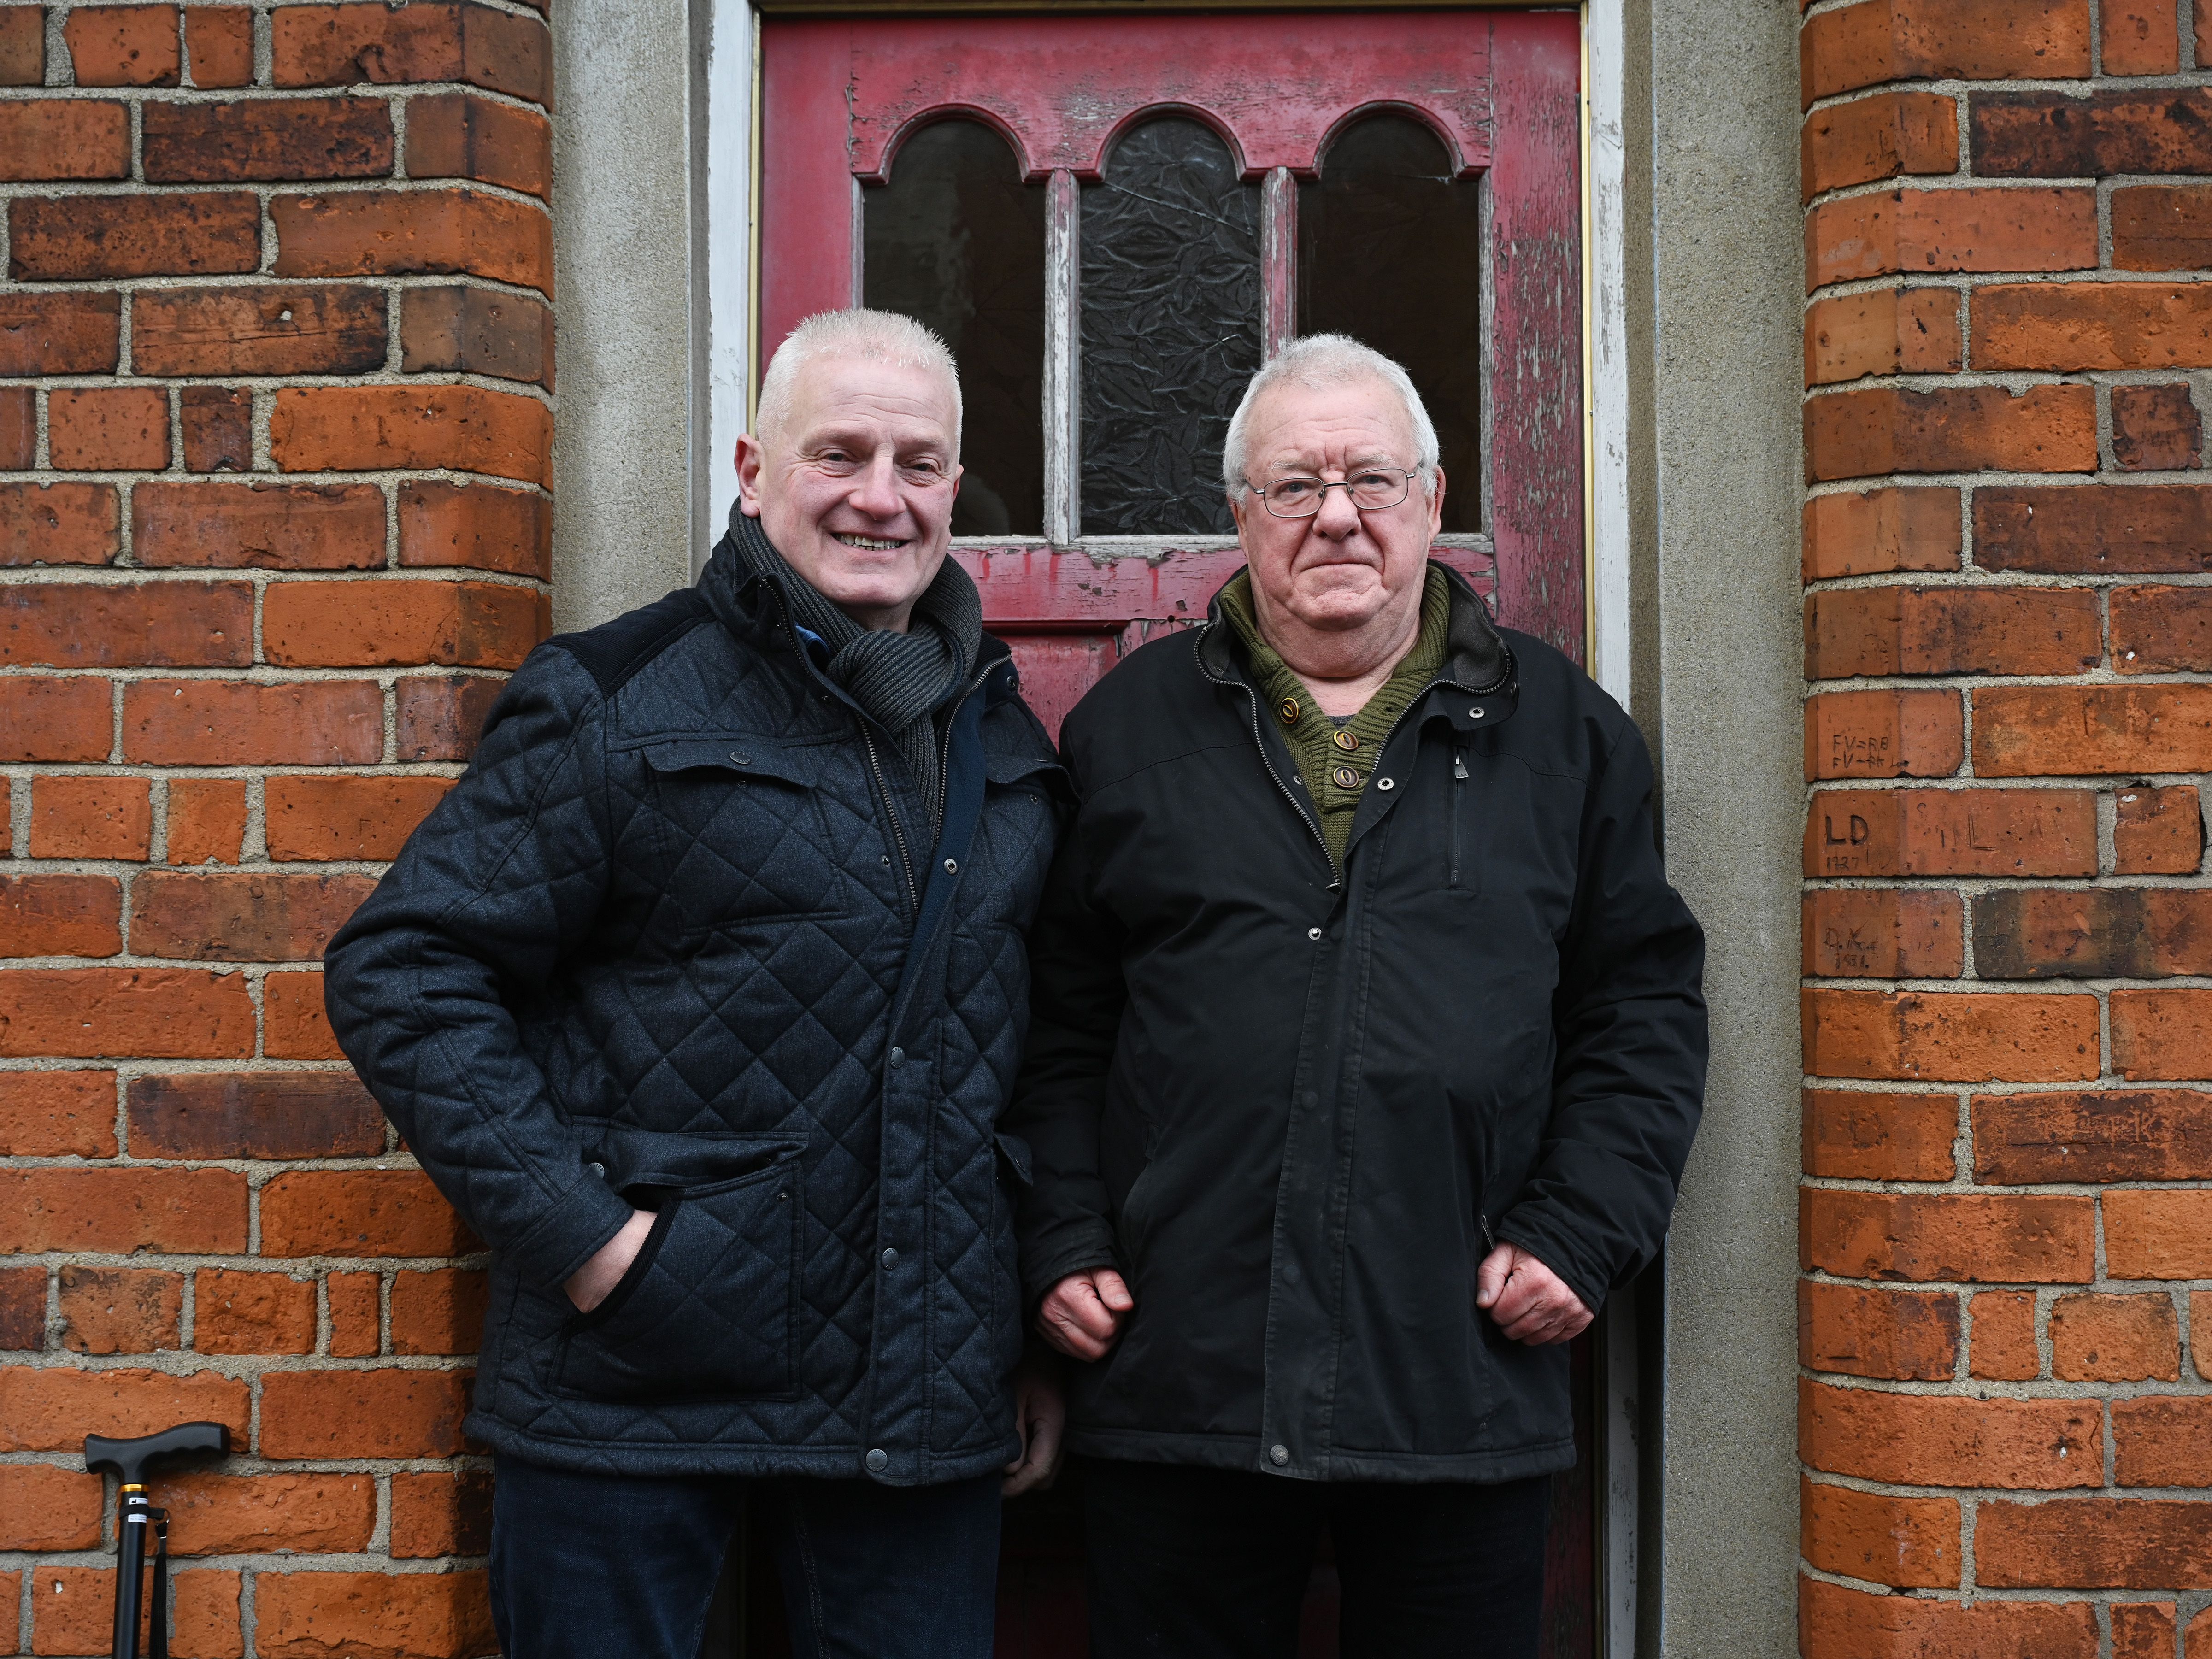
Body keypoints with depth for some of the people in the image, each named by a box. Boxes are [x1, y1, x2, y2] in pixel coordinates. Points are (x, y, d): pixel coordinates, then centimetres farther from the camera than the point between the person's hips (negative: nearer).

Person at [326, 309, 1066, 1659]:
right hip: (636, 1392, -4)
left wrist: (1044, 1340, 15)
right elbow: (401, 966, -9)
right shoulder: (620, 705, -6)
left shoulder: (1007, 739, 11)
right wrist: (573, 1228, -16)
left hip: (924, 1399, 5)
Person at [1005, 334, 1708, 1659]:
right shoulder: (1130, 728, 9)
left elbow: (1648, 1000, 9)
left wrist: (1583, 1230, -2)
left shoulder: (1561, 730, 9)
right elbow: (1060, 1016, 9)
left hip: (1464, 1390, 0)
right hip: (1177, 1384, 0)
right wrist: (1063, 1241, 0)